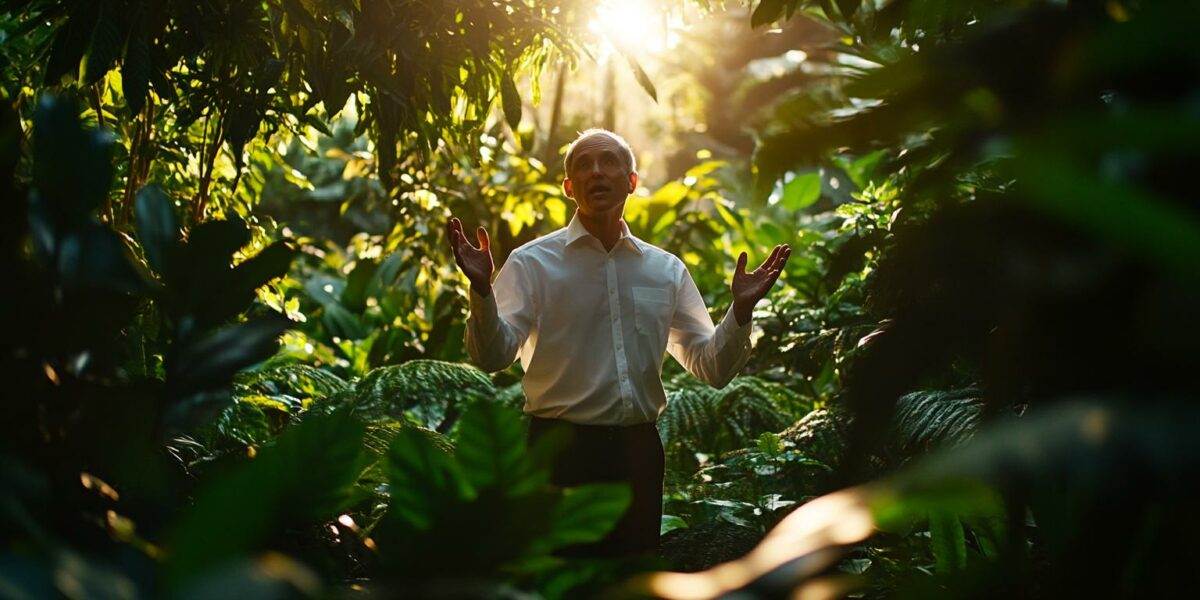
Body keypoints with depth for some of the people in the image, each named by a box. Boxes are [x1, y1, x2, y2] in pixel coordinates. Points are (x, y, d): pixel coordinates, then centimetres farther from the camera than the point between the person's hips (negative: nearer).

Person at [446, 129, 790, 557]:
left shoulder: (667, 270, 8)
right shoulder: (533, 262, -3)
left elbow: (713, 369, 8)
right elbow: (493, 356, -13)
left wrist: (740, 311, -8)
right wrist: (481, 292, -30)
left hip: (638, 452, 4)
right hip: (561, 449, -3)